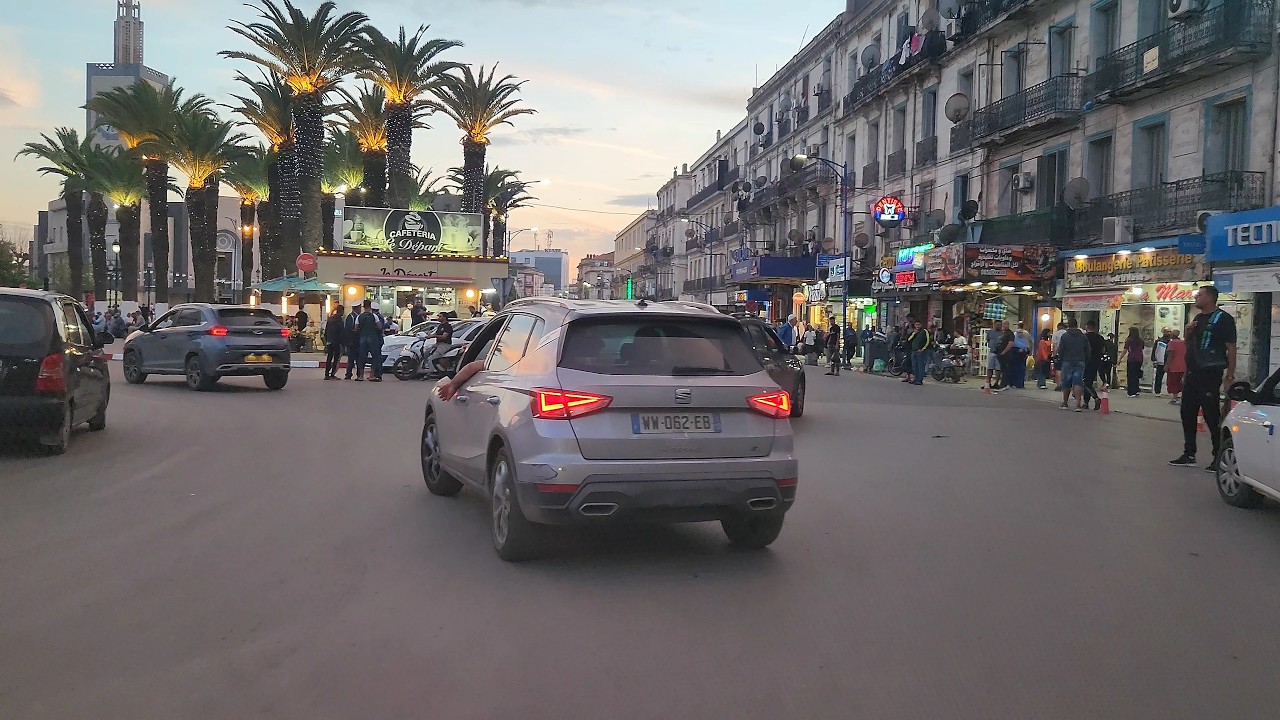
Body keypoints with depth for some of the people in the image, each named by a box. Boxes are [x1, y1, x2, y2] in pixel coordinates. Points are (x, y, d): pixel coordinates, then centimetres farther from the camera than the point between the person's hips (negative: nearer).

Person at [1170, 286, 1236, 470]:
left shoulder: (1223, 319, -9)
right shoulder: (1198, 318, 16)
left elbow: (1231, 348, -13)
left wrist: (1230, 375, -18)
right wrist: (1188, 332, 3)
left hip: (1210, 375, -8)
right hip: (1192, 374, 9)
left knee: (1212, 417, -5)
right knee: (1188, 414, 12)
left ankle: (1219, 457, 3)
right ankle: (1189, 454, 21)